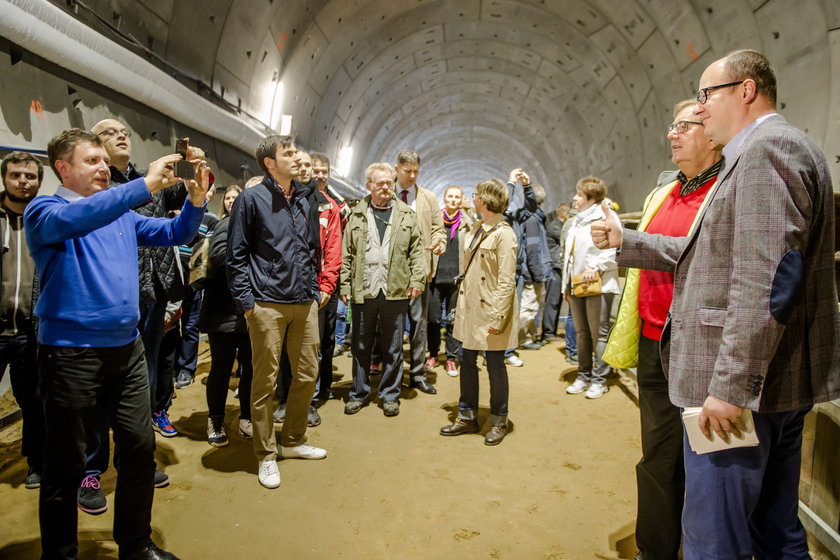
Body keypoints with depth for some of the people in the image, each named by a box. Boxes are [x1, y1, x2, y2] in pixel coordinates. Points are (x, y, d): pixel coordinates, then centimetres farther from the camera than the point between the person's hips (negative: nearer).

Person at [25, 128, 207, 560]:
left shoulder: (123, 215, 13)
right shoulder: (44, 210, -4)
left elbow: (175, 234, 10)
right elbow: (71, 220, -27)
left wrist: (196, 199, -9)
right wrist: (145, 185, -32)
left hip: (127, 348, 6)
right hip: (70, 352, -5)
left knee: (139, 446, 10)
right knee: (65, 463, 8)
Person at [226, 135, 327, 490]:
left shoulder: (307, 199, 12)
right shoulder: (251, 199, -4)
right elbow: (235, 257, -5)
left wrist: (315, 288, 11)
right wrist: (246, 301, -10)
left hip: (305, 303, 6)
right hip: (268, 305, -5)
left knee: (307, 375, 12)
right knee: (265, 381, 3)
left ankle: (293, 441, 30)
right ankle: (265, 455, 17)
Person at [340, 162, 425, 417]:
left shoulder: (406, 215, 7)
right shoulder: (357, 215, 7)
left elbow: (417, 250, 5)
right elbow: (347, 253, 5)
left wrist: (417, 279, -5)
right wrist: (345, 285, -1)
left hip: (396, 291, 0)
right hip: (363, 290, 1)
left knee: (393, 348, 8)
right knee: (361, 346, 10)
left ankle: (390, 395, 21)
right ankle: (358, 393, 24)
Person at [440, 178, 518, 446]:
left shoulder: (503, 234, -14)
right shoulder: (475, 229, 10)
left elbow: (507, 281, -17)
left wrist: (497, 317, -20)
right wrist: (461, 302, 13)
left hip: (490, 309, -8)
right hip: (469, 306, 8)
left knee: (495, 365, 6)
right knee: (467, 361, 13)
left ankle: (499, 422, 22)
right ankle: (467, 416, 28)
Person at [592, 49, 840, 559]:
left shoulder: (766, 149, -14)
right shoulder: (782, 147, 19)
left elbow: (767, 278, -24)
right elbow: (709, 253, 18)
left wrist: (730, 385, -24)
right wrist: (625, 242, 17)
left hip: (745, 383, -11)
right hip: (782, 382, 11)